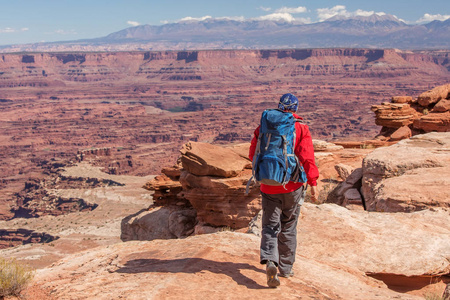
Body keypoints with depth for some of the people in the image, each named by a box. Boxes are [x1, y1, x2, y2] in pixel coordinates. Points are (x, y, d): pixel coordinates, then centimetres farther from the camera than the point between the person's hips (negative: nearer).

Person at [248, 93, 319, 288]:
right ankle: (286, 268, 24)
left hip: (269, 186, 1)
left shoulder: (264, 126, 2)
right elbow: (307, 157, -13)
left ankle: (270, 261, -20)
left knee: (270, 227, 4)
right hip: (292, 186, -1)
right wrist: (313, 183, -11)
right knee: (288, 228, 14)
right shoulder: (300, 128, -4)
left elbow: (253, 155, 9)